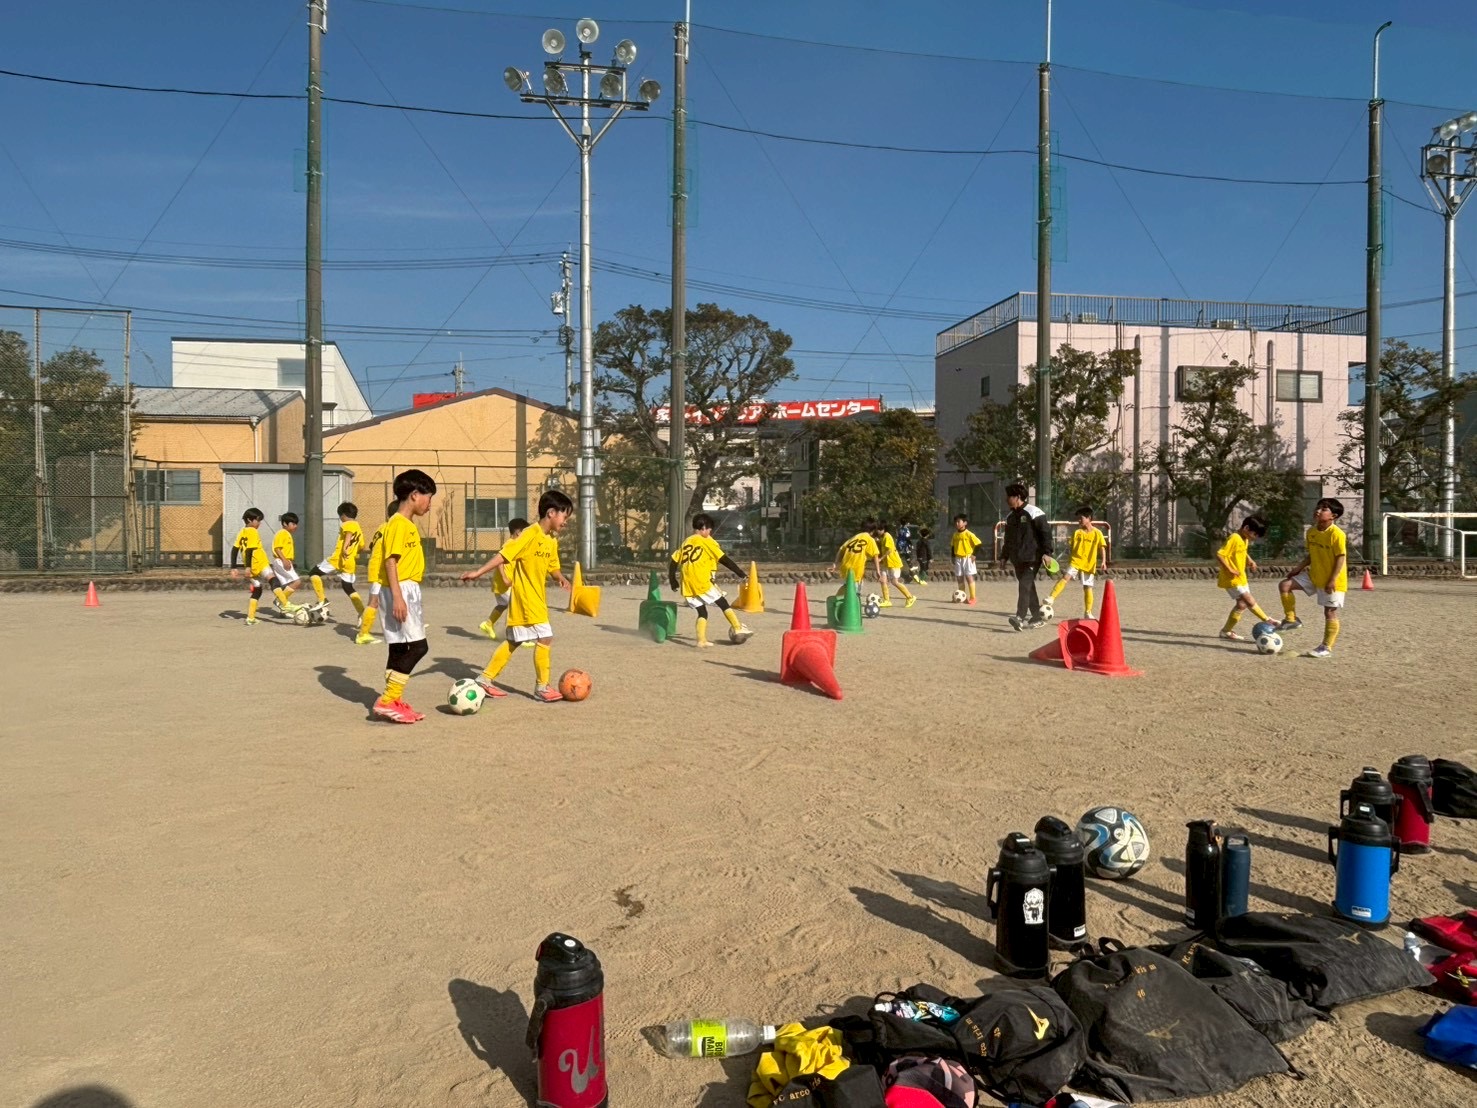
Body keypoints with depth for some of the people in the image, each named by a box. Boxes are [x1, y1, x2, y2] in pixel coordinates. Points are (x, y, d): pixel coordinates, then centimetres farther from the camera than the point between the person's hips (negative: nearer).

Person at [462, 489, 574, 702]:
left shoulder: (552, 541, 8)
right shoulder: (530, 535, -17)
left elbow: (553, 566, 20)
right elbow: (503, 555, -21)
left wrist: (561, 578, 3)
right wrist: (478, 572, -25)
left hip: (537, 599, 9)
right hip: (525, 597, -9)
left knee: (513, 641, 15)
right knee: (545, 638, -8)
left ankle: (485, 678, 24)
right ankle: (542, 687, 4)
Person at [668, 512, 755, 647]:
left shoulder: (686, 542, 19)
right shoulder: (707, 541, 1)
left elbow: (674, 562, 16)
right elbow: (724, 560, -3)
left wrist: (673, 580, 24)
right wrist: (741, 573, -2)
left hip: (687, 585, 6)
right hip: (702, 582, -6)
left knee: (702, 612, 13)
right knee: (723, 604, 7)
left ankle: (701, 641, 3)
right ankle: (738, 629, 3)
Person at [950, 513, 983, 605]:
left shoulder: (969, 534, -10)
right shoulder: (955, 535, 7)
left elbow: (978, 544, -8)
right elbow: (952, 546, 18)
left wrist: (974, 555, -11)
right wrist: (953, 557, 11)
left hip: (967, 558, -6)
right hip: (958, 559, 6)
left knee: (969, 577, -6)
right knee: (959, 578, 7)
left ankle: (972, 598, -1)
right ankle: (962, 597, 16)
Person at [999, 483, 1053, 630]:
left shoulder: (1033, 512, -9)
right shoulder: (1010, 517, 15)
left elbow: (1046, 532, -11)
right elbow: (1008, 539, 24)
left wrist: (1047, 552, -18)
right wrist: (1004, 556, 20)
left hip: (1032, 557, -8)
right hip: (1018, 559, 8)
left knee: (1025, 586, -18)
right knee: (1028, 587, 10)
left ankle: (1020, 618, -27)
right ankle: (1037, 618, 19)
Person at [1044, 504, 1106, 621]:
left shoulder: (1097, 533, -1)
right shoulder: (1077, 532, 5)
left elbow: (1101, 548, -1)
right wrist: (1069, 561, 13)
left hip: (1089, 565, -1)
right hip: (1075, 562, 1)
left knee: (1087, 588, 3)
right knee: (1065, 577, -23)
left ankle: (1088, 613, 16)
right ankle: (1050, 599, -31)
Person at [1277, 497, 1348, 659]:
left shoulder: (1337, 534, -20)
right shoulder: (1311, 531, 3)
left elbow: (1341, 558, -19)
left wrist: (1332, 580, -22)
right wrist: (1299, 567, 5)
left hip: (1333, 581, -7)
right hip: (1314, 575, 7)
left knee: (1330, 614, 1)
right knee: (1284, 585, -5)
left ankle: (1326, 648, 10)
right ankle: (1292, 619, 5)